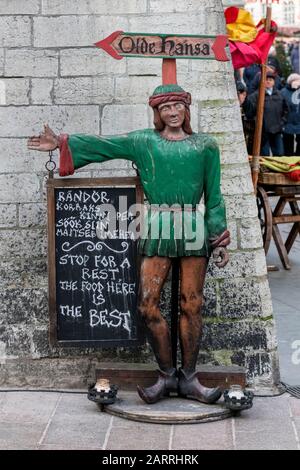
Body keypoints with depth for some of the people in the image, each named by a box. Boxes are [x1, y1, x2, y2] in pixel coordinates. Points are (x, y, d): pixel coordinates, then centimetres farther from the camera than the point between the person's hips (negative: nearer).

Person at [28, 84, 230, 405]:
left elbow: (214, 196, 11)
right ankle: (166, 376, 8)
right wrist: (62, 144, 2)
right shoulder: (143, 141, 12)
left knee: (191, 304, 1)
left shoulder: (205, 146, 11)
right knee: (148, 303, -6)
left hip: (194, 229, 0)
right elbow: (101, 146, 9)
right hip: (157, 229, 1)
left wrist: (219, 238, 6)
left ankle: (188, 378, 12)